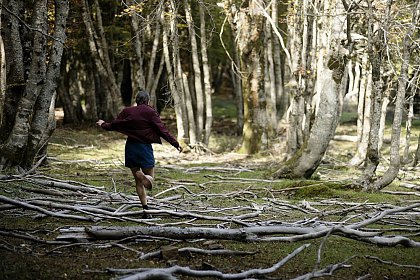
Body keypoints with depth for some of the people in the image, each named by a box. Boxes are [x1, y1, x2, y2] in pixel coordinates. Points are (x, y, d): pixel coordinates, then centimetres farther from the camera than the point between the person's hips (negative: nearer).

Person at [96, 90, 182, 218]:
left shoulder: (127, 111, 4)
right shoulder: (150, 112, -5)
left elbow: (113, 125, 12)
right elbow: (162, 130, -10)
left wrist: (103, 124, 33)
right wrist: (175, 144, -6)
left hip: (131, 147, 3)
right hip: (145, 147, -3)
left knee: (138, 182, 10)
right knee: (150, 178, 5)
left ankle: (145, 208, -8)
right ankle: (145, 177, -33)